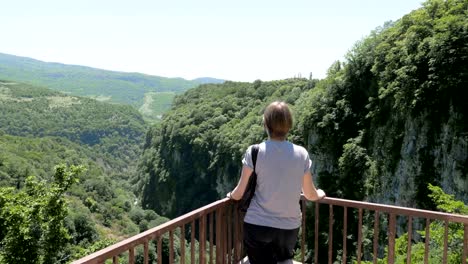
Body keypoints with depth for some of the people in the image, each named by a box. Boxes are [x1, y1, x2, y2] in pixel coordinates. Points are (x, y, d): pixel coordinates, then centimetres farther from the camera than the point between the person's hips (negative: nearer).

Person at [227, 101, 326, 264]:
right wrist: (320, 194, 28)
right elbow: (310, 195, 6)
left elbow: (239, 193, -3)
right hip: (289, 226, 2)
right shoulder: (301, 154, -6)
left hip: (258, 225, -2)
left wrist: (231, 195, 19)